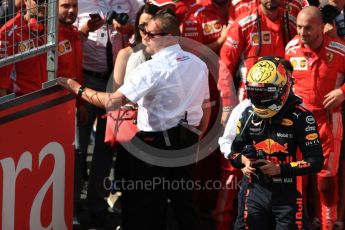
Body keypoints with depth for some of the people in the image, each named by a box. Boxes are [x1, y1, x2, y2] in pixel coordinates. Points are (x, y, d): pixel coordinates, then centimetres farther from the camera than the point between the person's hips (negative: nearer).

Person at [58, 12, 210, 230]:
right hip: (188, 140, 7)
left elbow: (112, 101, -24)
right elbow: (206, 106, 11)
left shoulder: (153, 69, -20)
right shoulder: (199, 64, 2)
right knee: (182, 196, 19)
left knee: (150, 204, 4)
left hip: (157, 141, -7)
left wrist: (78, 89, -14)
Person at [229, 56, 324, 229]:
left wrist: (280, 169, -20)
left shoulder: (300, 117, -10)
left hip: (287, 196, -5)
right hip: (256, 193, 5)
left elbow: (315, 161, -12)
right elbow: (235, 151, 16)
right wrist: (243, 159, -8)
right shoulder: (249, 115, 6)